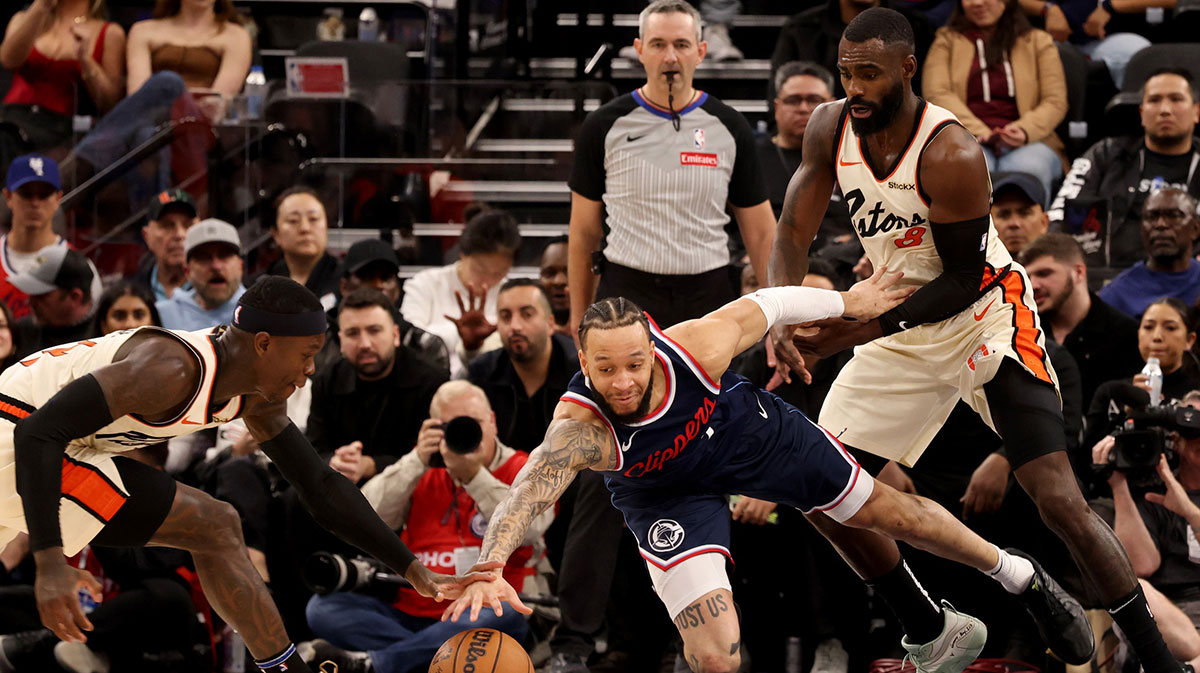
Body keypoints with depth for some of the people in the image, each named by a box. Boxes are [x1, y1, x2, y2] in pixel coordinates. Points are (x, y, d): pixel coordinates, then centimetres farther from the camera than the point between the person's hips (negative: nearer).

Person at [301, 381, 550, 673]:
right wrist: (417, 461, -6)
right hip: (410, 613, 4)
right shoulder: (424, 476, 17)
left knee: (507, 619, -39)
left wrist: (475, 476, -19)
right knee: (323, 606, -17)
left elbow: (529, 529, -14)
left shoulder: (521, 471, 6)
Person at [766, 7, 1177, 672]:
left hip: (986, 319, -7)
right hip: (900, 330, 7)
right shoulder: (831, 128, -9)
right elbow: (793, 233, -4)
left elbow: (963, 280, -21)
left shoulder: (951, 155, -28)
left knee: (1060, 501, -17)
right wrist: (781, 318, -23)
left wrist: (865, 330, -28)